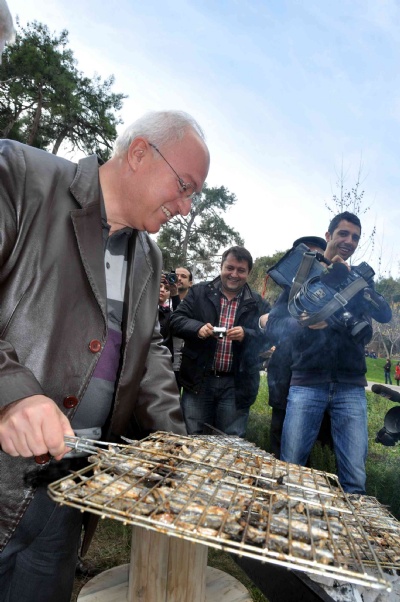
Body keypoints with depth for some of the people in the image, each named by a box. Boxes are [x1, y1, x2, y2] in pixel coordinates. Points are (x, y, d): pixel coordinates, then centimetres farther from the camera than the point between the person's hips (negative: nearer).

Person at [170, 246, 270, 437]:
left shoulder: (258, 304, 6)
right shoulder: (199, 292, 4)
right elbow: (176, 320, 0)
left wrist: (246, 335, -20)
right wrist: (197, 327, -19)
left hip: (236, 385, 1)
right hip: (199, 380, 0)